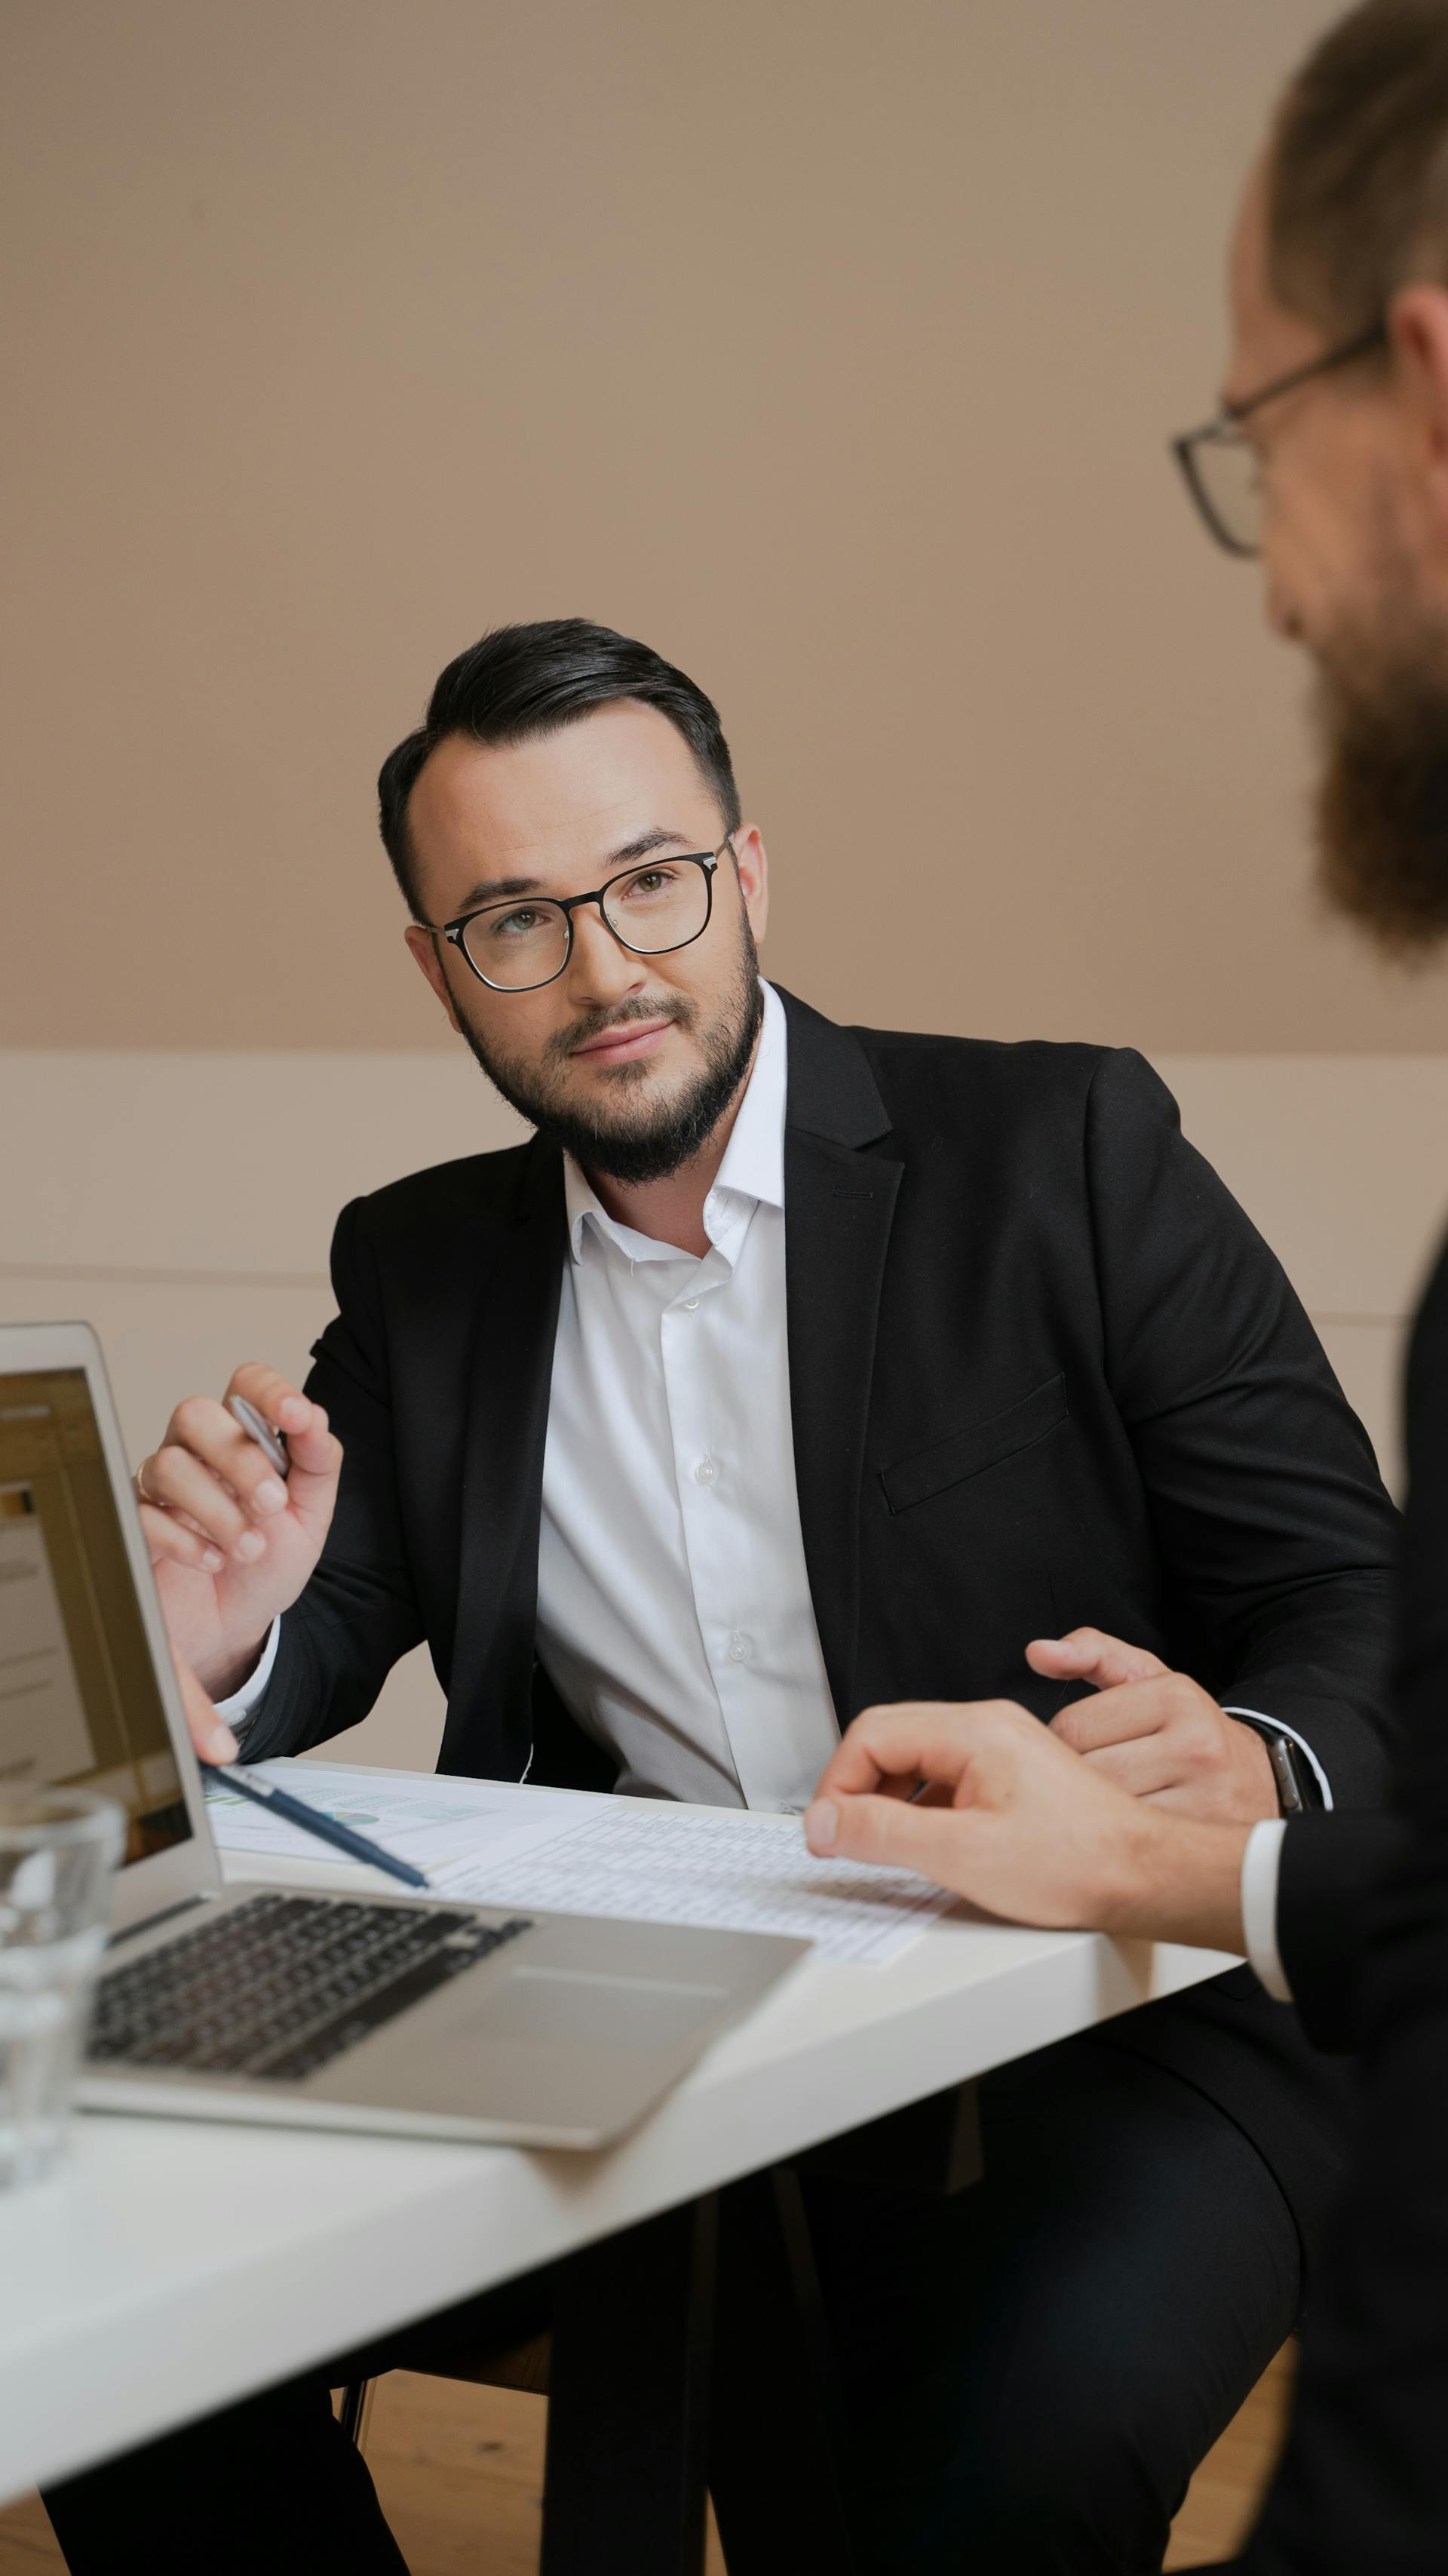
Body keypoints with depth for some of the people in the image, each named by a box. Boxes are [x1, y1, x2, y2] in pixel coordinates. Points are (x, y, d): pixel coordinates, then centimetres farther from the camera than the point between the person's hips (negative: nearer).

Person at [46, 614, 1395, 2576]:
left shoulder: (1065, 1151, -2)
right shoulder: (420, 1270, 12)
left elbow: (1355, 1605, -3)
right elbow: (318, 1637, 10)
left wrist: (1257, 1770, -26)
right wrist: (222, 1651, -15)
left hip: (1090, 2010, -3)